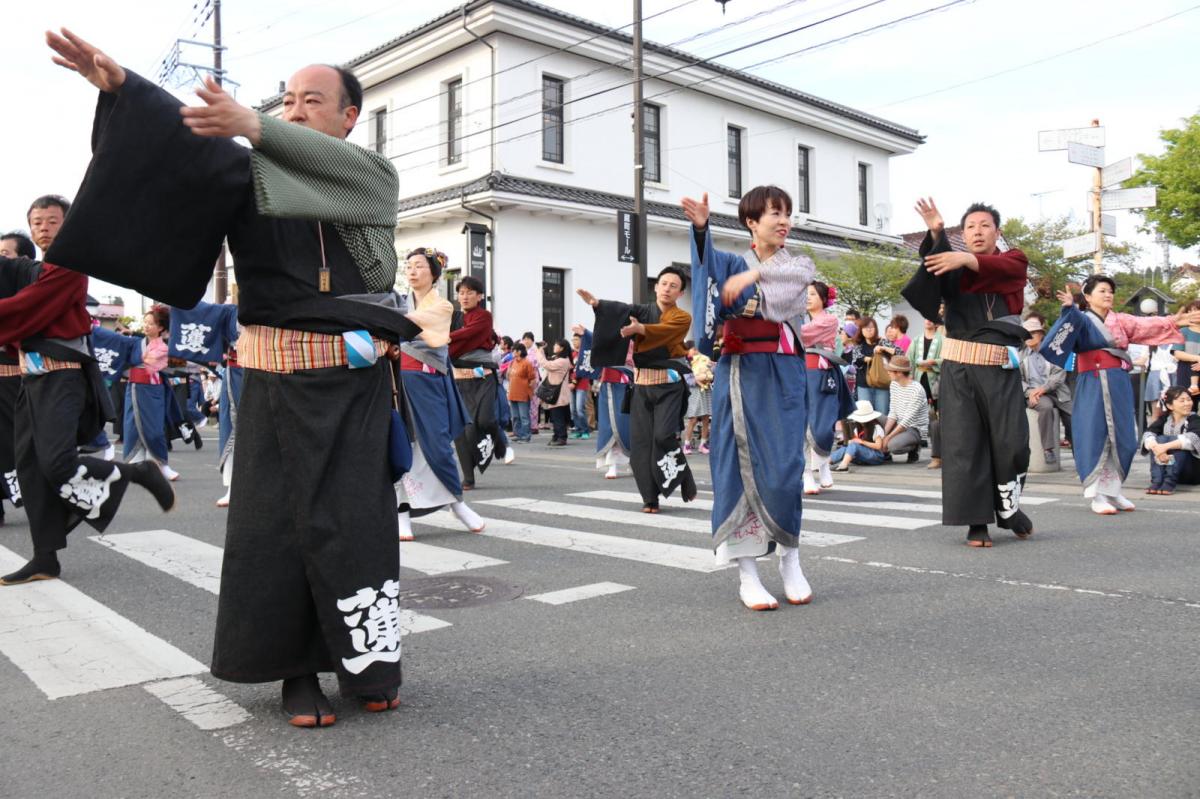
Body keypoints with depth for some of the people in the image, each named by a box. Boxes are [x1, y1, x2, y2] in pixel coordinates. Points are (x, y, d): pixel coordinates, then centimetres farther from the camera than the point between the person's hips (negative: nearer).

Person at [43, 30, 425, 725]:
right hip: (278, 376, 1)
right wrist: (121, 88, -25)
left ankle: (366, 666, 12)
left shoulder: (376, 178, 9)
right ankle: (296, 671, 12)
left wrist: (255, 127, -30)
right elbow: (188, 140, -6)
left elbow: (332, 166, -14)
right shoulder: (252, 173, 12)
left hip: (356, 376, 0)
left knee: (355, 519, -1)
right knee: (277, 520, -1)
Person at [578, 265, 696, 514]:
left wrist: (640, 328, -42)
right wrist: (597, 303, -28)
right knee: (642, 441, -1)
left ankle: (684, 480, 7)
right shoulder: (644, 311, 11)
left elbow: (662, 329, -22)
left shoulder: (682, 318, -1)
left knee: (664, 435, -18)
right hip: (642, 384, 4)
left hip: (668, 384, -4)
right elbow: (622, 310, -8)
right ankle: (650, 498, 8)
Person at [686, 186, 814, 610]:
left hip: (782, 376, 0)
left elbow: (795, 272, -12)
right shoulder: (734, 264, 12)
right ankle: (747, 574, 1)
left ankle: (790, 560, 13)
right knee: (739, 467, -4)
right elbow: (708, 262, -11)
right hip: (739, 375, 0)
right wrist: (701, 227, -32)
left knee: (783, 470, -7)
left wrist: (754, 274, -31)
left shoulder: (800, 264, 13)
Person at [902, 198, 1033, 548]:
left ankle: (1008, 507, 23)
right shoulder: (954, 267, 9)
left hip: (1001, 368, 0)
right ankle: (977, 522, 5)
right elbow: (935, 271, -15)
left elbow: (999, 269, -16)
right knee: (965, 443, -2)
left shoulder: (1015, 261, 9)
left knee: (1011, 441, -1)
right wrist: (936, 235, -33)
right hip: (959, 367, 0)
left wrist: (966, 260, -35)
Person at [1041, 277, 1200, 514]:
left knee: (1121, 438, 6)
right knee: (1095, 437, -6)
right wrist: (1070, 308, -42)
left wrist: (1174, 322, -8)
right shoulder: (1083, 320, 0)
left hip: (1120, 386, 6)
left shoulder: (1120, 320, 16)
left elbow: (1146, 325, 5)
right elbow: (1074, 320, -21)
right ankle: (1097, 496, -3)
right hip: (1093, 386, -6)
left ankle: (1113, 491, 18)